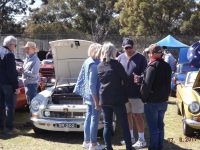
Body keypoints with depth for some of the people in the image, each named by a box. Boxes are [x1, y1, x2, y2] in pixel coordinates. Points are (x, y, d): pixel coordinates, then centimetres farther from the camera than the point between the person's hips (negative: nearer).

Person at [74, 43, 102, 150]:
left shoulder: (87, 61, 7)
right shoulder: (94, 65, -20)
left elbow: (81, 78, 14)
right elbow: (92, 85, -21)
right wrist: (96, 102, -19)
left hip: (88, 95, 9)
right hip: (94, 96, -9)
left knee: (88, 117, 16)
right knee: (94, 119, -1)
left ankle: (86, 141, 25)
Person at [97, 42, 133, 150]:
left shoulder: (99, 66, 4)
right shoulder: (116, 64, -11)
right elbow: (125, 80, -7)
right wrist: (121, 90, 9)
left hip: (104, 99, 4)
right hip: (117, 98, -4)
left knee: (107, 125, 10)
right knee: (124, 124, 5)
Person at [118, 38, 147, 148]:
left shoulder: (140, 58, -5)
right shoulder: (120, 58, 5)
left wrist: (140, 78, -27)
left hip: (136, 92, -4)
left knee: (137, 115, 1)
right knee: (127, 114, 14)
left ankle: (141, 139, 12)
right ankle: (131, 136, 30)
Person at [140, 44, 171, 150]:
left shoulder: (152, 66, -18)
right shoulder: (167, 66, 7)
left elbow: (147, 85, -20)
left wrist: (144, 97, -9)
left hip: (152, 102, -7)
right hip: (163, 101, 8)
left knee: (153, 127, 1)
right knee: (160, 125, 17)